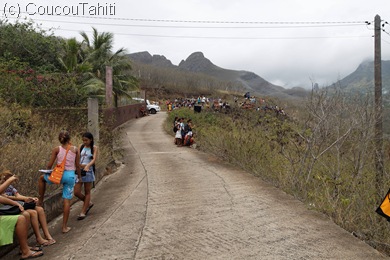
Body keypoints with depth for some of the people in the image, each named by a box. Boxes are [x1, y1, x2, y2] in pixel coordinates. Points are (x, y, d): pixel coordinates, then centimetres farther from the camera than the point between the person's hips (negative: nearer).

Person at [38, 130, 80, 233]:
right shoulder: (75, 149, 1)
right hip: (71, 175, 2)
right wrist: (79, 176, 18)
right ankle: (65, 226, 12)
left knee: (42, 178, 31)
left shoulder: (56, 149, -3)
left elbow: (49, 165, -1)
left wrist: (48, 171, 21)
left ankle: (40, 200, 32)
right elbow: (77, 166, 4)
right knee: (67, 200, 7)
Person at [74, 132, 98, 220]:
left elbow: (94, 159, -14)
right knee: (76, 192, 2)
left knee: (87, 192, 5)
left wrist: (87, 166, -34)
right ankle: (89, 203, 27)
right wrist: (79, 164, -23)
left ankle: (83, 212, 14)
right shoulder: (81, 147, 7)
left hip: (88, 171, -4)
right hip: (79, 170, 4)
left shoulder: (94, 148, -2)